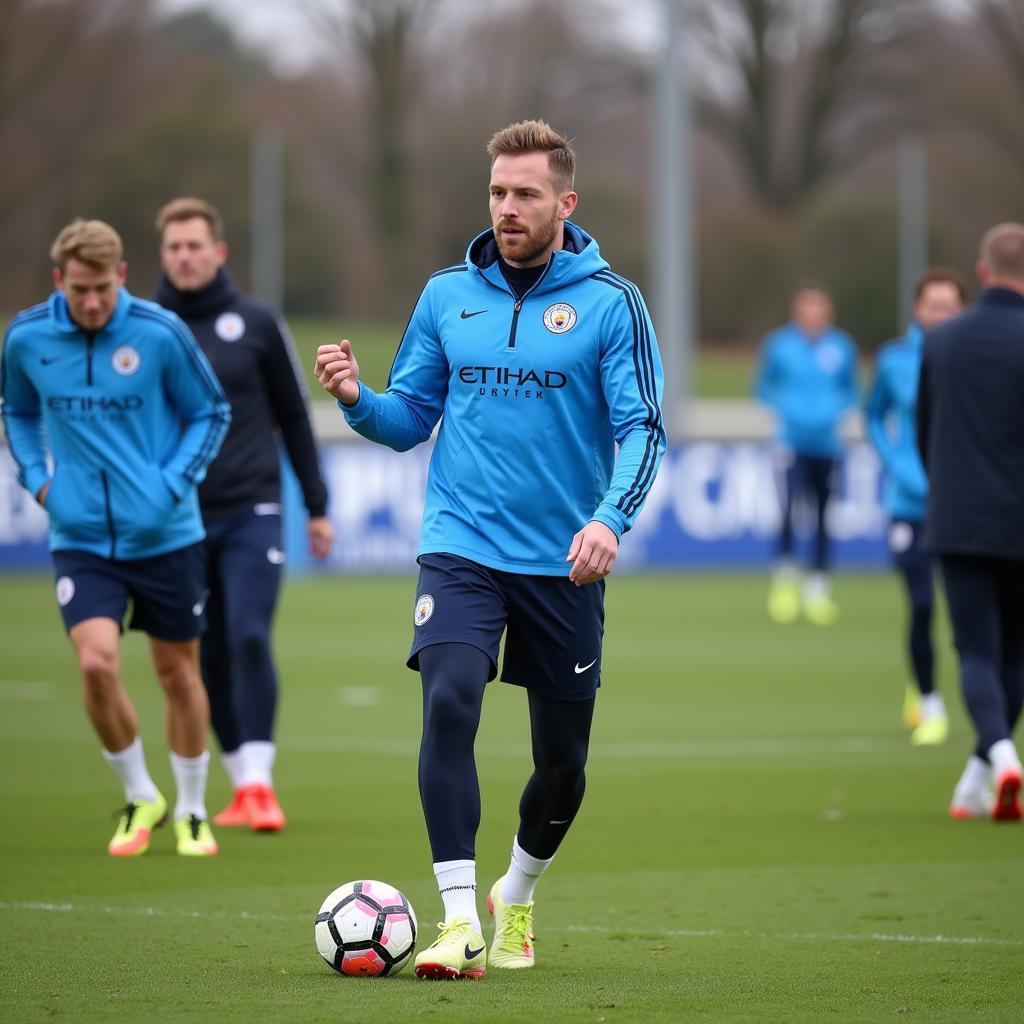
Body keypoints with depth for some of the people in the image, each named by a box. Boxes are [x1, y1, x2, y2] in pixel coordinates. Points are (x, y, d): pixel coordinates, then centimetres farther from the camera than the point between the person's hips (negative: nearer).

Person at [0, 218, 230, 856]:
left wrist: (174, 483, -10)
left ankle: (192, 812, 27)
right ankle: (140, 797, 7)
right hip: (80, 538, 1)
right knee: (97, 663, -17)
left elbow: (211, 413, 1)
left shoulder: (161, 334, -11)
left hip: (165, 536, -1)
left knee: (179, 673, 8)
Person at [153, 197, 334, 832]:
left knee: (249, 640, -15)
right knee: (210, 656, 6)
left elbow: (294, 416, 8)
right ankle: (242, 783, 16)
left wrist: (317, 505, 8)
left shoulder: (256, 324, 1)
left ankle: (259, 780, -13)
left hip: (252, 513, -2)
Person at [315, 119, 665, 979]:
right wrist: (357, 397, -10)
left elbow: (642, 429, -8)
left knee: (563, 760, 8)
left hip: (564, 563, -1)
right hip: (462, 547, 1)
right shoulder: (448, 296, 6)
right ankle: (460, 922, -21)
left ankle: (517, 897, 37)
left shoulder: (610, 303, -3)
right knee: (449, 705, -23)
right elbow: (411, 417, 12)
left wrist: (610, 518, -24)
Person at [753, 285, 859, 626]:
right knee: (789, 501, -21)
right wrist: (787, 409, -7)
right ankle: (785, 578, -4)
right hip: (792, 440, -2)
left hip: (827, 441, 2)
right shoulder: (779, 343, -1)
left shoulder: (842, 346, 3)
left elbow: (850, 390, 13)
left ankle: (818, 588, 18)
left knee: (823, 514, 6)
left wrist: (834, 411, -5)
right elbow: (763, 387, 8)